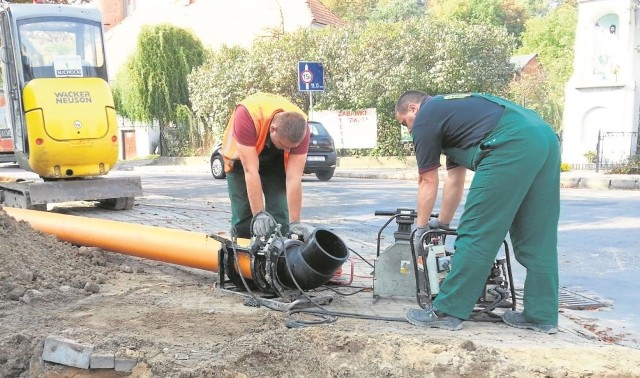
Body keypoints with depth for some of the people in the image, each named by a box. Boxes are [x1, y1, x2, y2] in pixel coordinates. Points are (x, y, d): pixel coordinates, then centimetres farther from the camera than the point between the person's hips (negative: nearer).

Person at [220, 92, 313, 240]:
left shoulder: (300, 128, -32)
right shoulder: (247, 115, -41)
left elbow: (294, 178, -30)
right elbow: (250, 170, -39)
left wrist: (295, 223, -31)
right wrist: (259, 214, -41)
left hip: (276, 160, 2)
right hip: (241, 159, -2)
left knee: (280, 217, -9)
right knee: (243, 218, -8)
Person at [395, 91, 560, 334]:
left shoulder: (425, 119, 9)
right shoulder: (450, 111, 34)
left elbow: (428, 183, 13)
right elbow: (455, 179, 37)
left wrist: (422, 227, 26)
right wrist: (443, 223, 43)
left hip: (513, 145, -9)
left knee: (477, 234, -4)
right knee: (538, 238, 13)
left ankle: (447, 312, 2)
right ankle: (541, 315, 18)